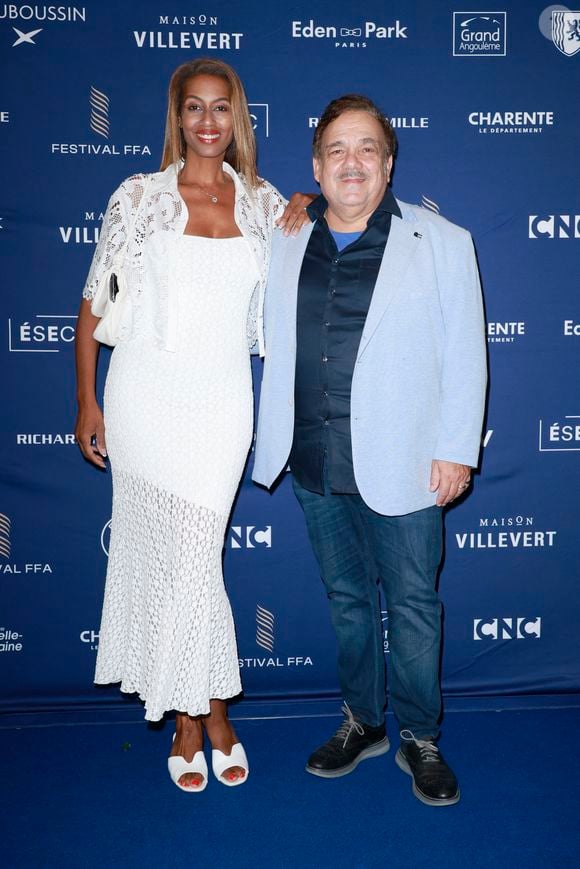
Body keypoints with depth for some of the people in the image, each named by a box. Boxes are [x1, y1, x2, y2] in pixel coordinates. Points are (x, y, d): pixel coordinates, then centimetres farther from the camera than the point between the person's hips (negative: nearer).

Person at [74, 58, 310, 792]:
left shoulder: (263, 202, 7)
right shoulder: (138, 196, 0)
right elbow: (95, 301, 4)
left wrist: (293, 236, 2)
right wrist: (87, 401, 2)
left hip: (222, 400, 1)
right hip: (146, 395, -1)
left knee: (190, 553, 4)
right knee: (173, 553, 4)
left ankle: (195, 715, 26)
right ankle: (207, 712, 24)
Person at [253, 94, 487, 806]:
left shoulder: (441, 243, 0)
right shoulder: (286, 247, 10)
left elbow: (463, 354, -3)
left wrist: (456, 448, -8)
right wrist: (277, 440, 13)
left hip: (399, 466, -3)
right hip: (313, 466, 4)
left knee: (413, 605, 7)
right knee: (346, 599, 17)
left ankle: (419, 738, 27)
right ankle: (363, 722, 35)